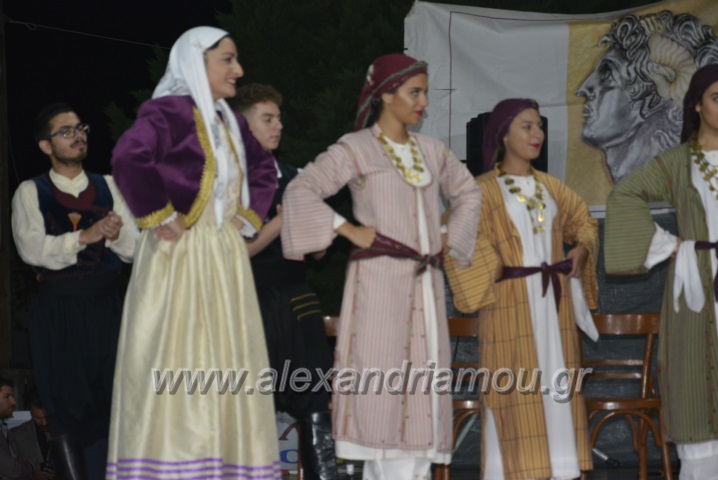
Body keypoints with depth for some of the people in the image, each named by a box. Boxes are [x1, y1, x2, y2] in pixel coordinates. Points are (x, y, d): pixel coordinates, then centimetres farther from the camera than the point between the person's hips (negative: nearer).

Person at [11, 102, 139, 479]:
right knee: (67, 407, 0)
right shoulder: (30, 193, 3)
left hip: (106, 307, 2)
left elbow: (134, 250, 4)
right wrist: (84, 236, -22)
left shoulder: (108, 187, 11)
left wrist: (115, 234, -18)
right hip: (58, 311, -2)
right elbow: (32, 249, -12)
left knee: (109, 403, 2)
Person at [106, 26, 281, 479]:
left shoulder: (230, 122, 16)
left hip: (225, 257, 8)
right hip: (180, 256, -8)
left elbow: (265, 171, 31)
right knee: (177, 361, -9)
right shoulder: (169, 111, -9)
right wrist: (160, 217, -20)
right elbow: (129, 157, -27)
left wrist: (248, 216, 16)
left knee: (226, 367, 7)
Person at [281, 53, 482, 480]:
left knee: (422, 388, 2)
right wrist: (348, 230, -12)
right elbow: (301, 190, -10)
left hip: (426, 284, 6)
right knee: (382, 383, -8)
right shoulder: (356, 149, -1)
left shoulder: (431, 151, 15)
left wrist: (451, 239, 18)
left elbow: (468, 192, 30)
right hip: (379, 280, -5)